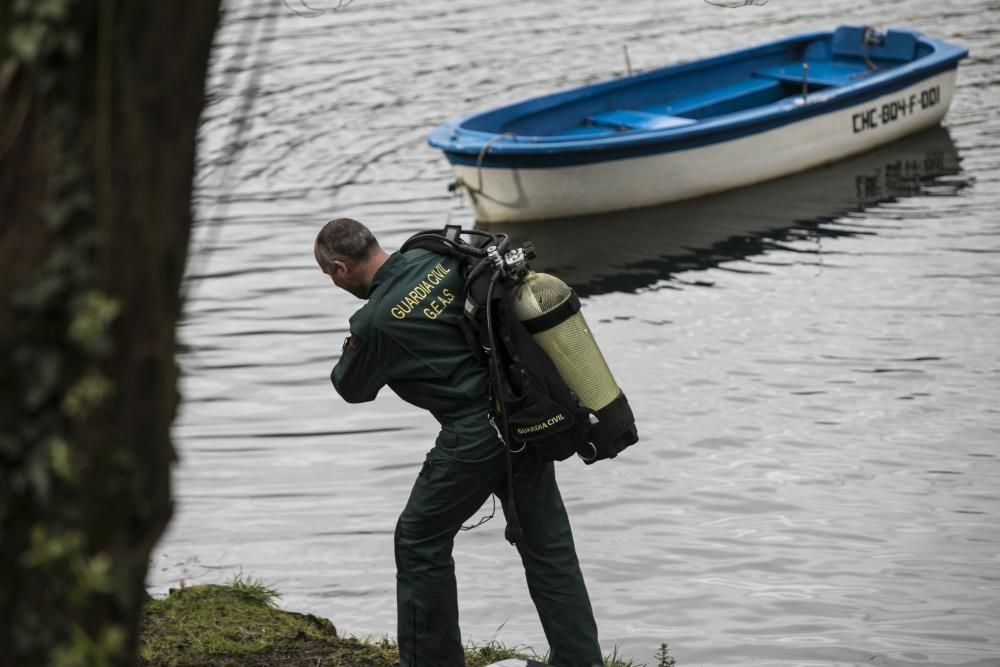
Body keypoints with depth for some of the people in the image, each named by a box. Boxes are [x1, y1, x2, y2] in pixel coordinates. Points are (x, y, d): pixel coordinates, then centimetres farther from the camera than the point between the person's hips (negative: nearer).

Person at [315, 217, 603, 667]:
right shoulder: (438, 257, 2)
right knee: (547, 544, 12)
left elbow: (352, 389, 5)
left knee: (420, 540, 10)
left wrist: (352, 348, 23)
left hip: (475, 433, -7)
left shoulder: (375, 321, -14)